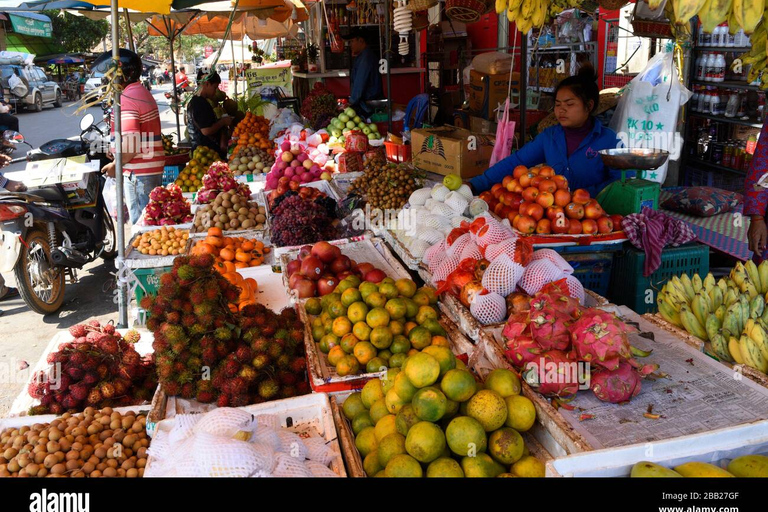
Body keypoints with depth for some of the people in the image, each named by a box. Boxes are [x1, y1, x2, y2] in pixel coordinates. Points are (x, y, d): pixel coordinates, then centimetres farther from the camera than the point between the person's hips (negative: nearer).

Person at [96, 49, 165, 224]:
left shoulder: (126, 99, -17)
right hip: (154, 167, 10)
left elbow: (130, 144, -24)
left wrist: (115, 165, -10)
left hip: (138, 171, -10)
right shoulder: (143, 92, 16)